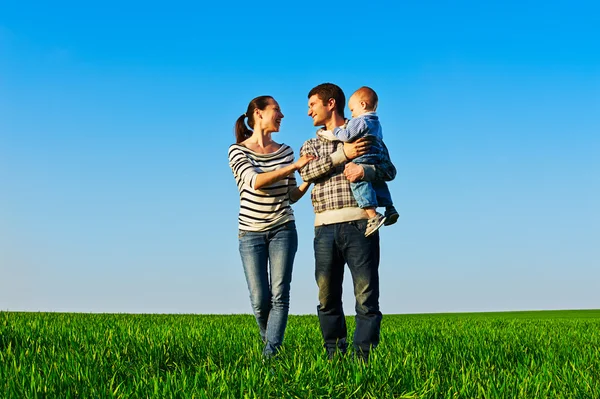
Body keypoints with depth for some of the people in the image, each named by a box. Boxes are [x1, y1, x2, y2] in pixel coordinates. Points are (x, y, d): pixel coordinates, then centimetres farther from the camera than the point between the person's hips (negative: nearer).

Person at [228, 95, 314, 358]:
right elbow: (254, 181, -23)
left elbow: (292, 196, 12)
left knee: (280, 295, -8)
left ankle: (271, 353, -6)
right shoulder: (238, 150, -5)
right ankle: (269, 340, 25)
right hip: (251, 233, -2)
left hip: (283, 230, 2)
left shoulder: (285, 151, 5)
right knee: (260, 300, -2)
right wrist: (294, 166, -25)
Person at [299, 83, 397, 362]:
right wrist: (343, 154, -10)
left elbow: (389, 170, 4)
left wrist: (365, 170, -17)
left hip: (359, 223, -3)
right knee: (327, 296, 4)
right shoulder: (310, 146, 21)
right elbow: (306, 172, -1)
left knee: (366, 295, -7)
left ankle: (363, 357, -4)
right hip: (325, 227, 3)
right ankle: (334, 356, 13)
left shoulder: (365, 136, 14)